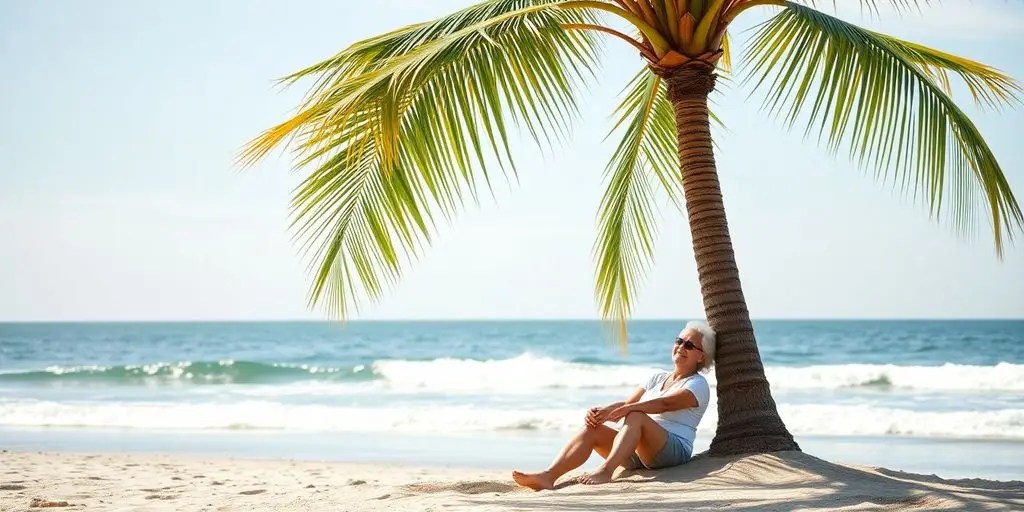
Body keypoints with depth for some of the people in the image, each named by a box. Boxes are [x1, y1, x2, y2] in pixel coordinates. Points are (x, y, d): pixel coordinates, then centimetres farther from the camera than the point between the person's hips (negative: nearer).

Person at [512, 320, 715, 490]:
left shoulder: (698, 384, 2)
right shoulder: (657, 378, 24)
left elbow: (665, 404, -18)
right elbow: (626, 403, 10)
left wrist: (621, 409, -31)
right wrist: (601, 411, -13)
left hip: (674, 450, -6)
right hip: (638, 453, 6)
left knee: (636, 416, -32)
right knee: (593, 428, -17)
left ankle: (605, 471, -53)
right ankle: (548, 477, -37)